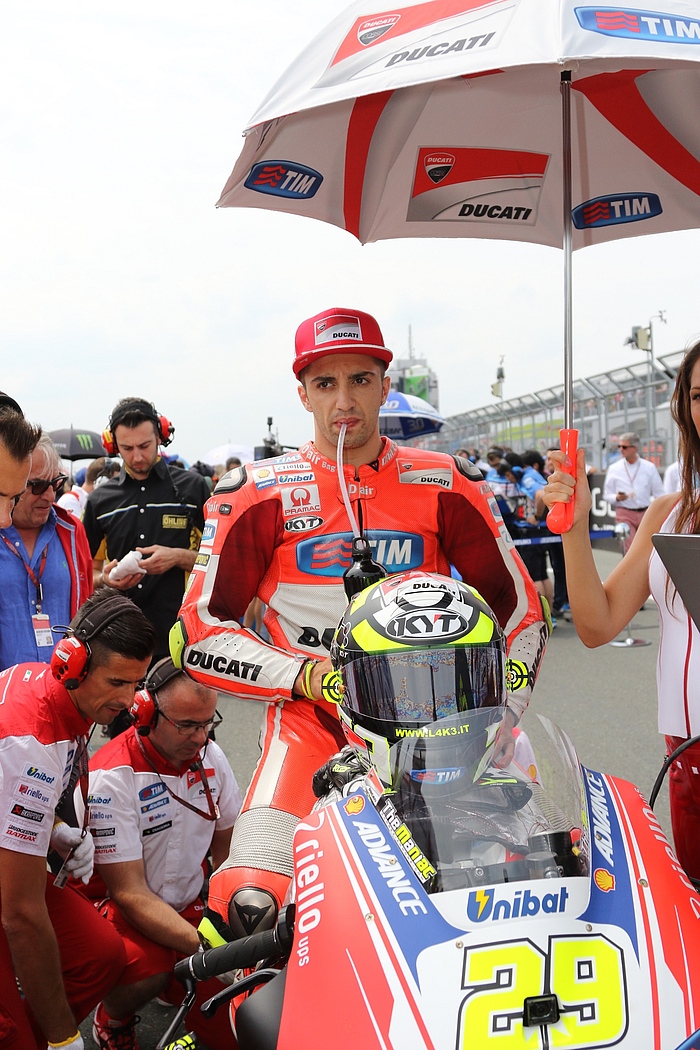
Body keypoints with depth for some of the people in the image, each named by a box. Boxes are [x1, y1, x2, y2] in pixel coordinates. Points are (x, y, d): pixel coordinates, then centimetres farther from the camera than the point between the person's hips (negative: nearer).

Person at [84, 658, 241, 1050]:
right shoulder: (111, 778, -23)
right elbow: (130, 895, -25)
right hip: (122, 912, -5)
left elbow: (227, 845, 9)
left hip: (191, 906, 5)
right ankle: (112, 1018, -1)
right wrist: (204, 947, -35)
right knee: (146, 965, -37)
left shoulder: (210, 755, -3)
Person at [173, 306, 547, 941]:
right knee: (252, 901, -21)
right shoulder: (261, 495, 4)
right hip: (310, 722, -1)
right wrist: (306, 675, -7)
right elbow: (198, 635, 4)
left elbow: (521, 610, 16)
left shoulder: (445, 486, 9)